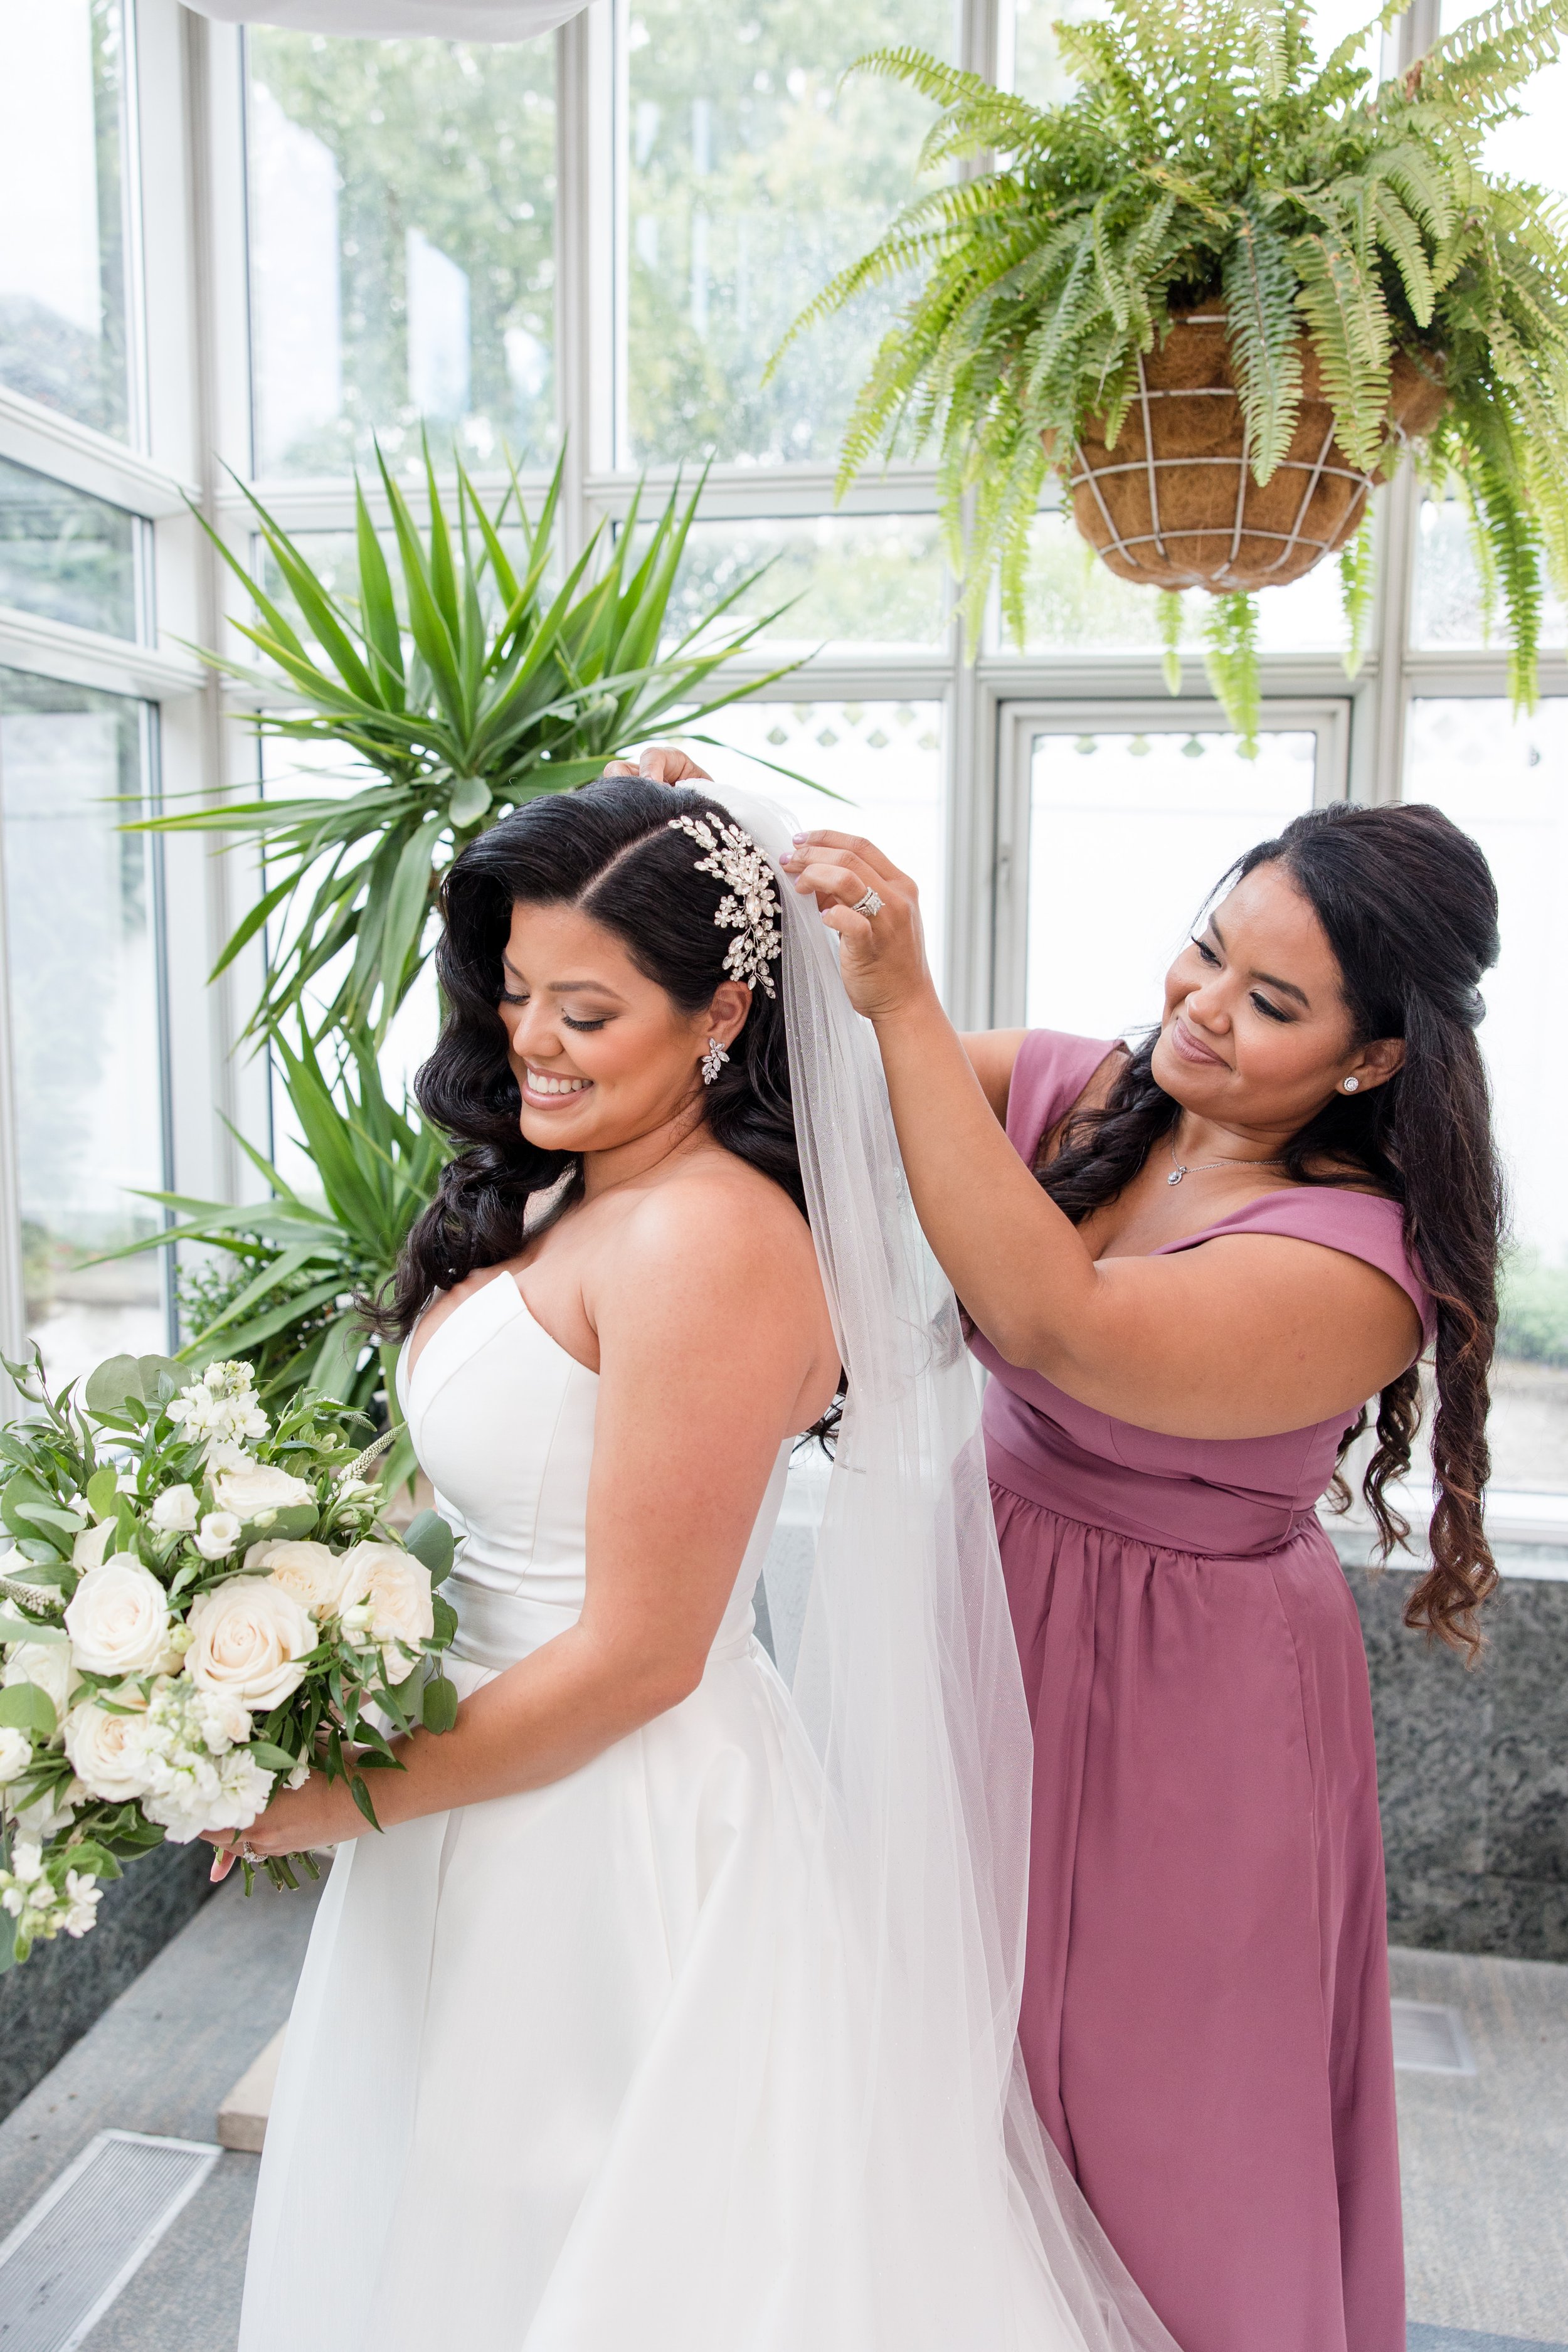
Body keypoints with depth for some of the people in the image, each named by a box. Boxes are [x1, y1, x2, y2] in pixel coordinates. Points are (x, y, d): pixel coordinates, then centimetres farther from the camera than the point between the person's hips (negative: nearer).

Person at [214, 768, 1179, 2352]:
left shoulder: (705, 1240, -25)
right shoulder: (554, 1201, 3)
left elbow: (636, 1657, -23)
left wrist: (344, 1804, -12)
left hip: (626, 1839, -8)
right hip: (502, 1809, 8)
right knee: (462, 2222, 28)